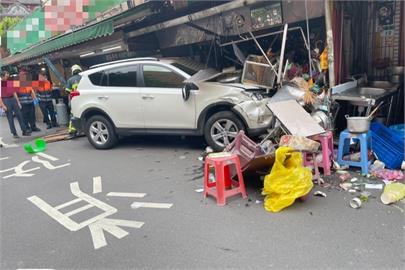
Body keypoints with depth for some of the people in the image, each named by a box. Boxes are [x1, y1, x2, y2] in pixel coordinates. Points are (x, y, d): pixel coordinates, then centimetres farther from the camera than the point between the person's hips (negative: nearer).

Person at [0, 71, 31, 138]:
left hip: (13, 99, 5)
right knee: (10, 118, 0)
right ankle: (14, 133, 6)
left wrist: (18, 102, 12)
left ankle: (24, 131, 9)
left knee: (19, 115, 3)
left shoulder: (10, 82, 9)